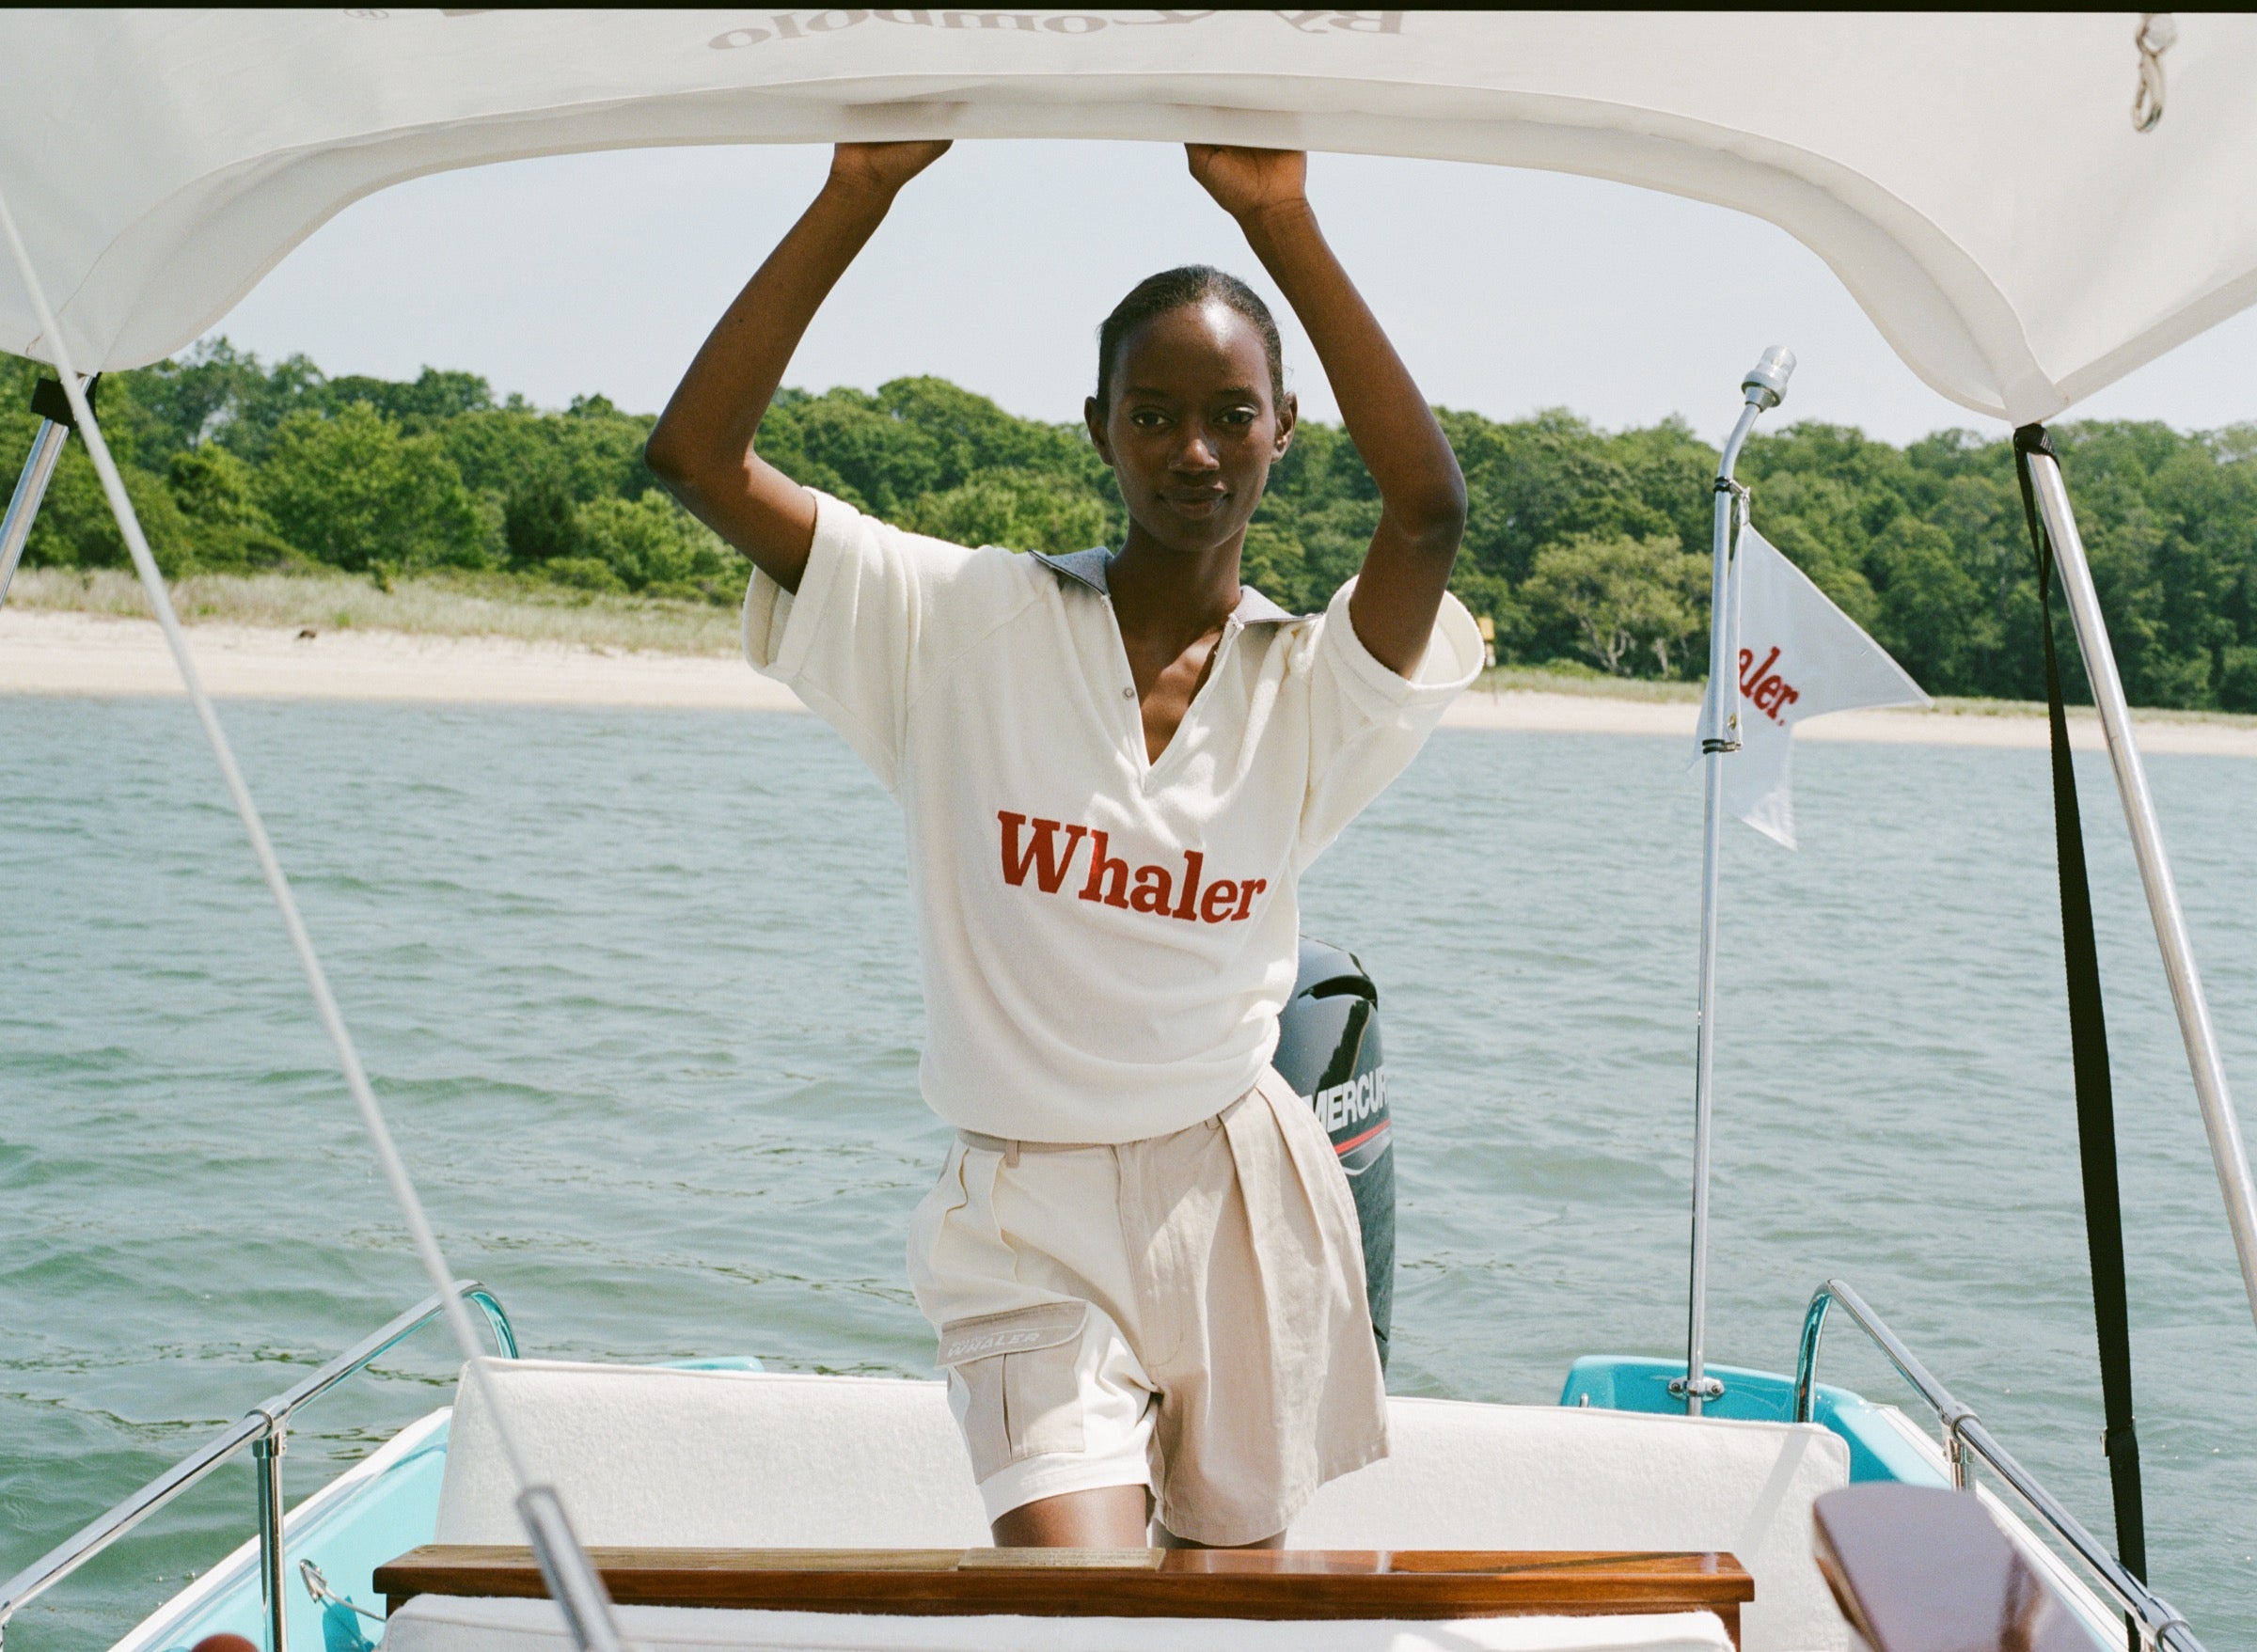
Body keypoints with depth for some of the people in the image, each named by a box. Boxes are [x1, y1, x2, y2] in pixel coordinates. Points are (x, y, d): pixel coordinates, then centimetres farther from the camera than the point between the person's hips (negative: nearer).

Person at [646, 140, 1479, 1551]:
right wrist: (861, 191, -18)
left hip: (1243, 1208, 2)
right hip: (1033, 1221, -2)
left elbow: (1431, 512, -21)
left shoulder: (1312, 684, -1)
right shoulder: (971, 623, -4)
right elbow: (697, 455, -12)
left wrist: (1283, 224, -23)